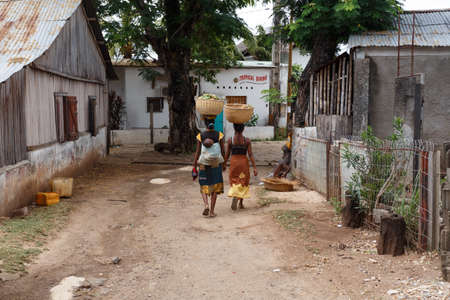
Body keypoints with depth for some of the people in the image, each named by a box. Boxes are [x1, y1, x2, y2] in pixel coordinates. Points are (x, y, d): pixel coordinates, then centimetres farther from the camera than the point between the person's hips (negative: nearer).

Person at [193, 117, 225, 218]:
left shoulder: (200, 136, -6)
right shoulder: (219, 135, -5)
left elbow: (197, 153, -5)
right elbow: (223, 151, -2)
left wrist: (194, 168, 0)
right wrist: (223, 164, 15)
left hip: (204, 164, 0)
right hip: (216, 164, 0)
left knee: (204, 187, 14)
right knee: (215, 187, 10)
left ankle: (206, 205, -12)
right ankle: (212, 211, 8)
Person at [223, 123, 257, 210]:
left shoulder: (230, 140, -5)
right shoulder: (247, 140, -6)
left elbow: (227, 154, 0)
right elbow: (250, 155, -9)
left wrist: (224, 164, 16)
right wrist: (254, 167, -7)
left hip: (234, 162, 0)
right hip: (244, 162, 0)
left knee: (235, 181, 10)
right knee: (243, 182, 15)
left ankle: (235, 197, -18)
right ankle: (241, 203, 18)